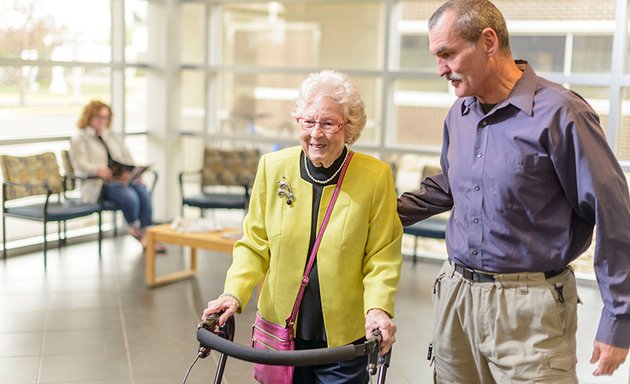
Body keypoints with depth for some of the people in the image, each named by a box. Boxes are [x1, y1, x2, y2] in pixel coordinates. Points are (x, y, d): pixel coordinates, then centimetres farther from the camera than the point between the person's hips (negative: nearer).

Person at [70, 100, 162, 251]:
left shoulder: (114, 136, 26)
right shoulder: (79, 138, 9)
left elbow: (127, 158, 18)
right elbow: (81, 164, -8)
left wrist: (132, 172, -6)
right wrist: (98, 170, -31)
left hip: (124, 178, 5)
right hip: (99, 183, -5)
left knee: (143, 192, -29)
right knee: (130, 196, -33)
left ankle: (146, 235, -28)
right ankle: (135, 228, -7)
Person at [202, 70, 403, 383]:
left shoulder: (376, 176, -9)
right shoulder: (273, 166, -3)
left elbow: (382, 258, -5)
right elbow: (254, 244, 4)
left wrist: (378, 308, -21)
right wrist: (234, 292, -10)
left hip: (344, 337, -2)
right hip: (280, 331, 2)